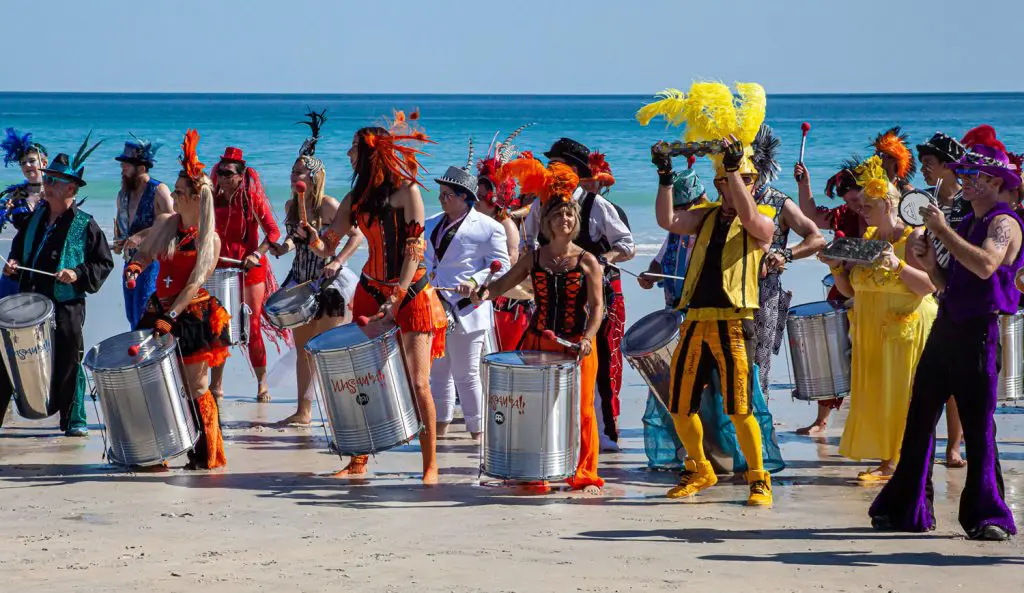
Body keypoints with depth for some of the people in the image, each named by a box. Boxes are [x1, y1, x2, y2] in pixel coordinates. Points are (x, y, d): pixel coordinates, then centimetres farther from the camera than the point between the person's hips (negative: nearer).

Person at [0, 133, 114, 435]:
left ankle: (74, 420, 16)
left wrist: (78, 274, -18)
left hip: (66, 306, -5)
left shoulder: (84, 225, -7)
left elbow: (104, 263, -3)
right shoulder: (37, 216, 9)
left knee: (68, 364, 3)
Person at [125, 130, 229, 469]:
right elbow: (145, 253, 18)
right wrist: (136, 266, -7)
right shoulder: (164, 223, 5)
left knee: (195, 387, -3)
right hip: (161, 308, 5)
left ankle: (206, 455, 6)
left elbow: (195, 283, -16)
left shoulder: (210, 240, -10)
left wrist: (171, 317, -23)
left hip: (193, 315, -5)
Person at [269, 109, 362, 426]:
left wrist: (338, 262, -22)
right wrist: (284, 247, -6)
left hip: (329, 281, -7)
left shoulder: (328, 206, -16)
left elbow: (357, 234, -13)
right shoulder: (291, 206, 3)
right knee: (302, 346, 10)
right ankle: (303, 411, 16)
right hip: (301, 281, 7)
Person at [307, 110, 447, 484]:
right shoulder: (357, 198, 9)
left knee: (417, 381, -7)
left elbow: (414, 250, -14)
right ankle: (358, 461, 11)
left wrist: (395, 300, -22)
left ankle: (430, 465, -1)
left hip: (411, 294, -5)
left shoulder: (406, 191, -8)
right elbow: (327, 247, 9)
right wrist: (308, 234, -13)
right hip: (370, 291, 5)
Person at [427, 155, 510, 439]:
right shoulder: (431, 225, 15)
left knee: (466, 374, -4)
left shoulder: (488, 228, -6)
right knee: (439, 372, 14)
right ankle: (440, 427, 25)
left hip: (465, 312, -7)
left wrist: (475, 281, -20)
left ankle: (477, 432, 5)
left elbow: (501, 266, -6)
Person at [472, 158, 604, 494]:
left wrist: (588, 338, -20)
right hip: (538, 343, 3)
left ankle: (586, 476, 8)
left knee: (581, 410, -2)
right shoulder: (533, 259, 7)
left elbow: (596, 307, -4)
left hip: (578, 346, -2)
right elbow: (503, 283, 7)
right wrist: (484, 294, -15)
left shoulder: (587, 261, 0)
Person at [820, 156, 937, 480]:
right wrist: (836, 267, -4)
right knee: (874, 396, 5)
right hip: (870, 331, 7)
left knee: (904, 397, -5)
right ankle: (887, 462, 10)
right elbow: (850, 289, 14)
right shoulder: (866, 238, 12)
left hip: (906, 329, -7)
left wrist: (897, 265, -27)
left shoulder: (914, 238, -8)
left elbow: (929, 285, -17)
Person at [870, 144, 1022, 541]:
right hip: (946, 327, 8)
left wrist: (943, 232, -19)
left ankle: (987, 515, 0)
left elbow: (985, 265, -26)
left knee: (978, 423, -6)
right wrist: (930, 264, 4)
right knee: (920, 416, 6)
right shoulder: (967, 224, 20)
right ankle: (908, 508, 12)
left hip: (979, 331, -8)